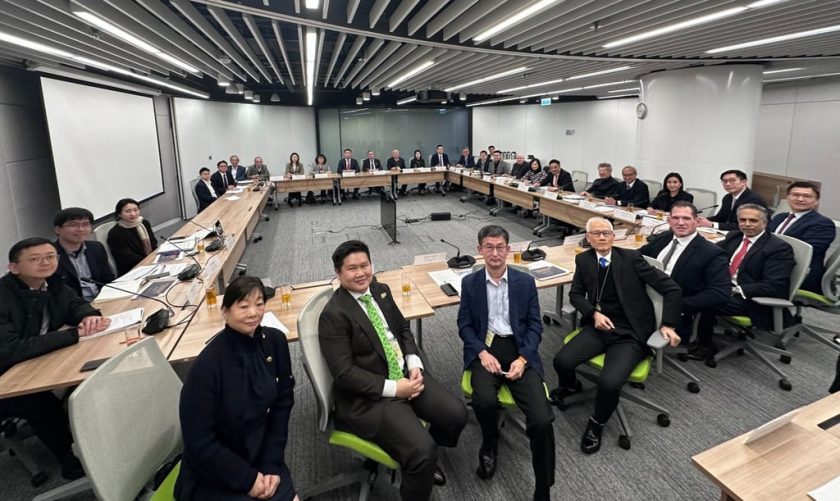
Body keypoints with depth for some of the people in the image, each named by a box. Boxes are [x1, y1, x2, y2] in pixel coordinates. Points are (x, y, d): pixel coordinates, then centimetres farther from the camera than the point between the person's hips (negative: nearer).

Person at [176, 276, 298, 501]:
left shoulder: (275, 341, -10)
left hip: (261, 457, 4)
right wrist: (247, 479, -12)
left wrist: (272, 465, -6)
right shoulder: (208, 364, -25)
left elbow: (283, 402, -2)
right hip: (214, 475, -4)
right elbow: (199, 444, -18)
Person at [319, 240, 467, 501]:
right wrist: (394, 388, -20)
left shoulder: (381, 290, 4)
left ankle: (425, 457, 26)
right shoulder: (333, 314, -17)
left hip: (406, 374, 7)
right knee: (421, 450, -21)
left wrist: (414, 364, -5)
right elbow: (344, 373, -19)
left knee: (456, 414, -3)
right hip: (368, 397, -7)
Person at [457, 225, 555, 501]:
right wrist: (483, 353, -13)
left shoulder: (525, 282, 6)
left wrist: (522, 359, -11)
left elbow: (535, 325, 4)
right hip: (484, 347, 0)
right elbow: (464, 325, 4)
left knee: (542, 419, -20)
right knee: (484, 400, -30)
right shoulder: (470, 283, 6)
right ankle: (489, 445, 7)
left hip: (518, 347, 1)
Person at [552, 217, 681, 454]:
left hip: (630, 334, -3)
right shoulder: (583, 259, 4)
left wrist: (668, 324, -10)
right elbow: (575, 294, 9)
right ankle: (570, 386, 20)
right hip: (599, 327, 3)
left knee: (609, 382, -27)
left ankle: (596, 423, 8)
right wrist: (594, 313, -9)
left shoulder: (631, 258, -7)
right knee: (562, 361, -20)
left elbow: (671, 288, -5)